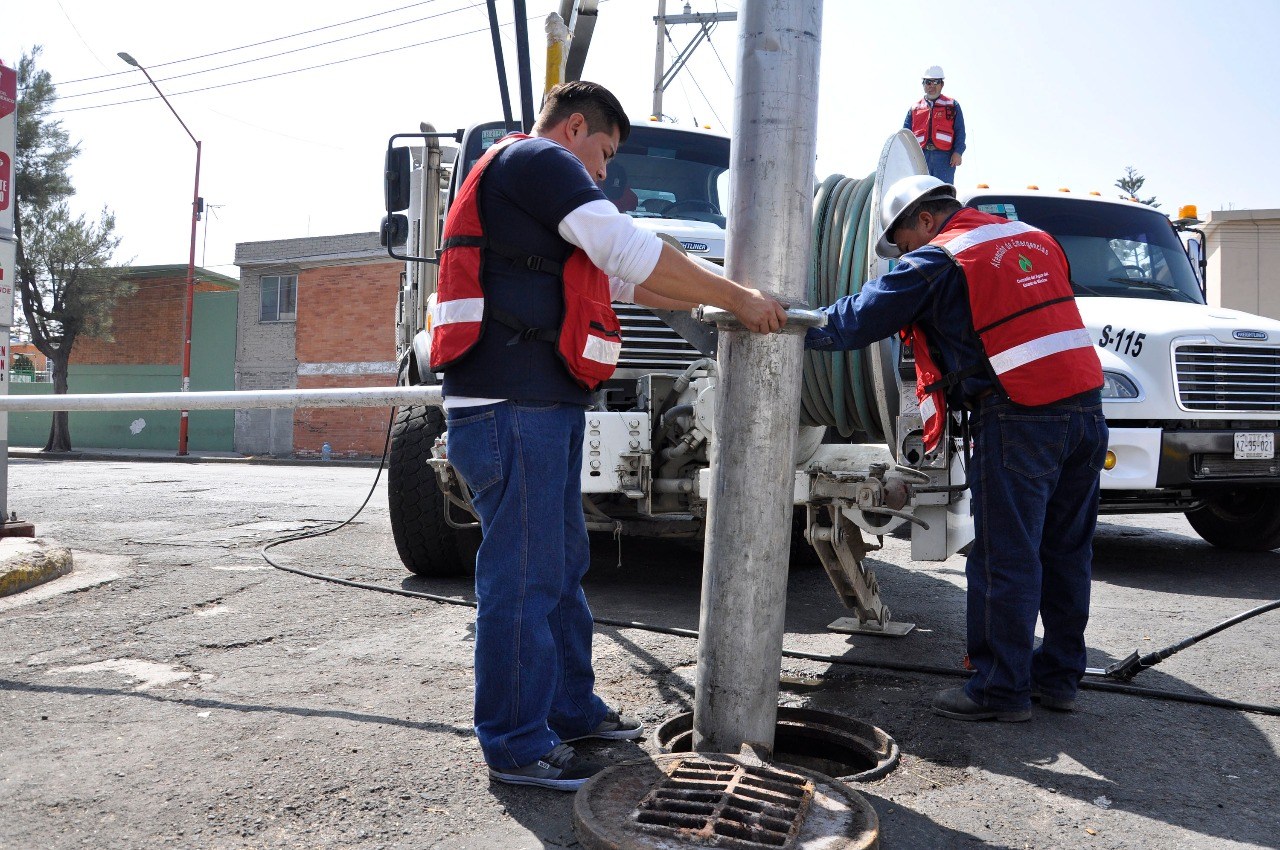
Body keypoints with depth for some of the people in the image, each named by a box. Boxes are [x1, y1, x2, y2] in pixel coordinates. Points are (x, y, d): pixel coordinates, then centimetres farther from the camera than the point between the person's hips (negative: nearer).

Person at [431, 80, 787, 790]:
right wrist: (734, 298, -4)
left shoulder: (531, 183, 29)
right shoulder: (539, 160, -4)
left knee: (560, 565, 16)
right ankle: (515, 745, 6)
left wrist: (722, 300, 20)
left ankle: (572, 708, 29)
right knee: (521, 575, -5)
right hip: (512, 406, -11)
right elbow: (632, 252, -12)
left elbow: (621, 279, 26)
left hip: (542, 405, 11)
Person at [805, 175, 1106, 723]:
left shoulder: (936, 261, -3)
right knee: (1065, 552, 14)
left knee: (1004, 558, 0)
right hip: (1086, 409, 8)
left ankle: (1001, 688, 7)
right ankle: (1059, 676, 24)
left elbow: (859, 319, -1)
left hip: (1018, 420, -8)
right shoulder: (1034, 239, 19)